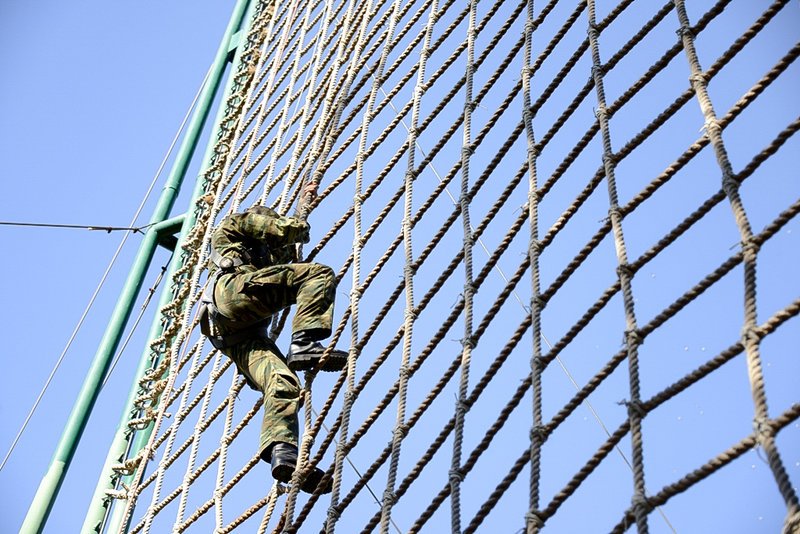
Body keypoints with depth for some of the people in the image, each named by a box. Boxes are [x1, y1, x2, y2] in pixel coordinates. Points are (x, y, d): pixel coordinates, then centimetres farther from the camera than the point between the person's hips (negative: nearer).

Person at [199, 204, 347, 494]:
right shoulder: (234, 222, 25)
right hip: (234, 290, -7)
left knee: (283, 384, -16)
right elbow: (284, 230, 11)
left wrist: (293, 244, 50)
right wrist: (302, 226, 30)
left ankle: (281, 452, -38)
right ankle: (304, 343, -35)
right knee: (319, 273, -16)